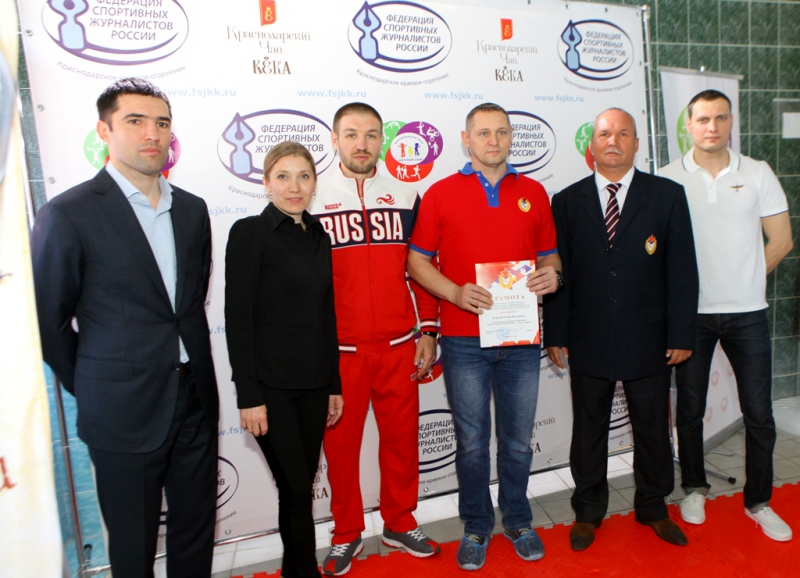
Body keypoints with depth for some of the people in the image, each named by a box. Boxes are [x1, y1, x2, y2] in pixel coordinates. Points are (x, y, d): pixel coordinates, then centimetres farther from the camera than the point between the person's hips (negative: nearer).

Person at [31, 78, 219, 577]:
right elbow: (49, 322, -4)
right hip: (124, 411, -4)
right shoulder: (67, 215, -11)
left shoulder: (192, 210, 6)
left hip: (195, 399, 5)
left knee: (197, 529, 18)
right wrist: (89, 390, 2)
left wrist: (191, 368, 9)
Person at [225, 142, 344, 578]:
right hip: (271, 385, -6)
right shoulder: (250, 233, -8)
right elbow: (238, 318, -11)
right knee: (296, 489, 2)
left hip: (313, 385, 6)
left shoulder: (319, 238, 10)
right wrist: (249, 395, -14)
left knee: (300, 487, 14)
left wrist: (334, 386, 13)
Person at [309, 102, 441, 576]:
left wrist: (429, 331, 6)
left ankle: (400, 523, 33)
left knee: (402, 437, 11)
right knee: (341, 443, 9)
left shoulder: (407, 198, 7)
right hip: (338, 350, -2)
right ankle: (347, 534, 30)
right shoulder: (311, 200, 0)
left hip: (400, 346, 2)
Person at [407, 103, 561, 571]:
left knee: (518, 440, 13)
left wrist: (552, 276, -8)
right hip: (464, 340, -2)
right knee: (472, 441, 10)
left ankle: (518, 520, 35)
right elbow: (418, 262, 2)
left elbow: (549, 255, 15)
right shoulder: (441, 193, 1)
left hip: (521, 339, 2)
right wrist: (455, 293, -14)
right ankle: (477, 526, 31)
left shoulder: (534, 193, 9)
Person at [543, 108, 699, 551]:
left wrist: (681, 334, -4)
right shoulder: (567, 201, 3)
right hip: (588, 343, 0)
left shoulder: (668, 196, 1)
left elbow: (681, 270, -1)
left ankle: (653, 507, 38)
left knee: (653, 429, 15)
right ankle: (588, 511, 31)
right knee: (588, 431, 12)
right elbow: (558, 272, 1)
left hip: (648, 341, 0)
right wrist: (556, 334, -2)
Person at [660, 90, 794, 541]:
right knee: (690, 410, 11)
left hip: (747, 313, 1)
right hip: (690, 313, -1)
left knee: (760, 414, 7)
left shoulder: (758, 173, 3)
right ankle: (695, 488, 30)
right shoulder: (669, 179, -1)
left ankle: (759, 501, 26)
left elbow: (781, 240, 6)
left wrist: (744, 281, 2)